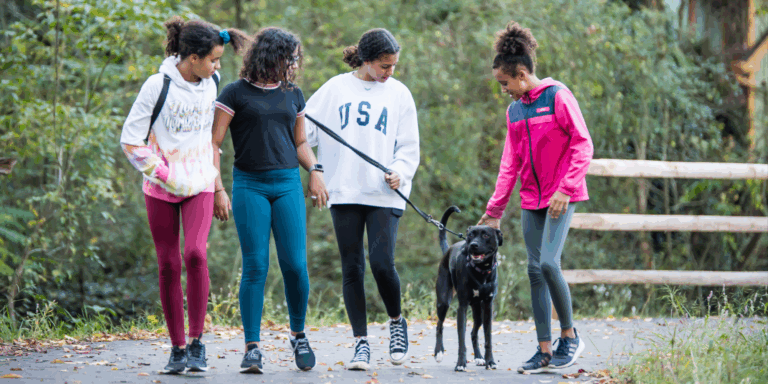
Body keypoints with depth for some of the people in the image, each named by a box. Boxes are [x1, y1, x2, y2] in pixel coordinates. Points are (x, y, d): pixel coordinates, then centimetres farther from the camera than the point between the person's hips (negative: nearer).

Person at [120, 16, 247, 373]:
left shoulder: (209, 87, 5)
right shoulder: (158, 86, -11)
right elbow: (130, 140, -7)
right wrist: (164, 174, -9)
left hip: (199, 186, 2)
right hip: (161, 189, -2)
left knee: (195, 253, -18)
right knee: (168, 265, 0)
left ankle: (196, 340, -8)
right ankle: (178, 348, 11)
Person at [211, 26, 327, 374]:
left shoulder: (293, 94, 14)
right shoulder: (237, 93, 0)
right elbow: (213, 143, -1)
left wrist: (314, 170, 4)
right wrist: (218, 189, -8)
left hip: (287, 185, 3)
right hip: (249, 186, -3)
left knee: (295, 265, -4)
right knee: (255, 267, -7)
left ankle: (299, 335, 17)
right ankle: (252, 347, -2)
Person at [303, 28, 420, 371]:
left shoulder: (399, 94, 9)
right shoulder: (335, 88, 8)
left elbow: (409, 146, 9)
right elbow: (307, 129, 9)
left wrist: (400, 171, -9)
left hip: (384, 193, -1)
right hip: (344, 192, 1)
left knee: (382, 263, -12)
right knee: (352, 268, 1)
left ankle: (396, 322, 15)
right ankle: (361, 342, 8)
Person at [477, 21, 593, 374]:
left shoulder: (557, 97, -9)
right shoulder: (514, 110, 12)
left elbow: (582, 145, -12)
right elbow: (510, 162, 16)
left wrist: (565, 189, -19)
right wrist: (495, 208, 13)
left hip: (560, 196, -7)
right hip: (531, 199, 7)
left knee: (548, 263, -18)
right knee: (535, 270, 2)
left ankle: (570, 335, 0)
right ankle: (545, 351, 5)